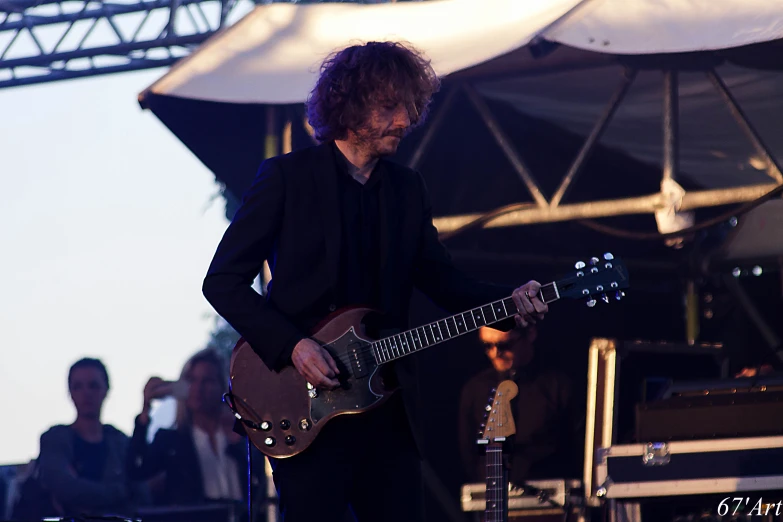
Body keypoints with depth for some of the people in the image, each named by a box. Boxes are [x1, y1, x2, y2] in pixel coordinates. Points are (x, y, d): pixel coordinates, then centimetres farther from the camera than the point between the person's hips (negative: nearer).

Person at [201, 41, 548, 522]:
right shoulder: (287, 176, -3)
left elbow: (440, 278, 14)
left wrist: (509, 303, -5)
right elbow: (223, 280, -5)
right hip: (308, 406, -5)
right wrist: (292, 346, -15)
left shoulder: (408, 189, 13)